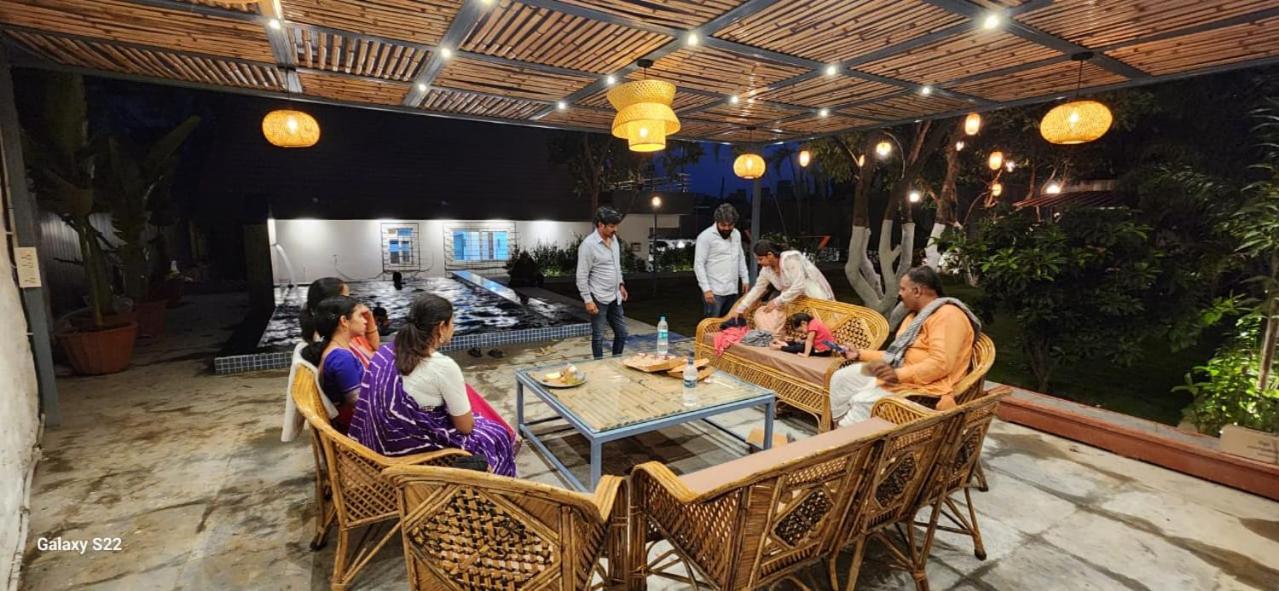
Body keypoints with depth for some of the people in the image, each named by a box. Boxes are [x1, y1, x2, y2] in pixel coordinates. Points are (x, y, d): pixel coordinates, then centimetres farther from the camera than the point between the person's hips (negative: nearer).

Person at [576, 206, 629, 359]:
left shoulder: (613, 238, 6)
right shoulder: (588, 245, -17)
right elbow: (582, 276, -16)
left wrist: (621, 284, 17)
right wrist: (588, 300, -18)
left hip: (614, 298, 8)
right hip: (598, 299, -7)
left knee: (622, 333, 13)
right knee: (598, 336, 5)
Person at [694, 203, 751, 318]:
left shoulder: (736, 234, 11)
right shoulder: (706, 236, -11)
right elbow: (699, 265, -13)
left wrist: (745, 279, 13)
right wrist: (706, 289, -18)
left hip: (733, 291, 7)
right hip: (714, 292, -7)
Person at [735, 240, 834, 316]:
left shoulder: (790, 259, -24)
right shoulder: (766, 270, -1)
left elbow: (799, 286, -27)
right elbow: (757, 289, 9)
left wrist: (777, 301, -24)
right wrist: (740, 309, 6)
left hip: (815, 297, -6)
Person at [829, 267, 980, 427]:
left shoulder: (947, 316, -15)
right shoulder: (916, 315, 18)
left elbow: (941, 364, -26)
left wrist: (899, 375, -32)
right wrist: (860, 354, 18)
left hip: (924, 385, -11)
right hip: (899, 373, 11)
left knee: (863, 401, -29)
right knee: (841, 378, 5)